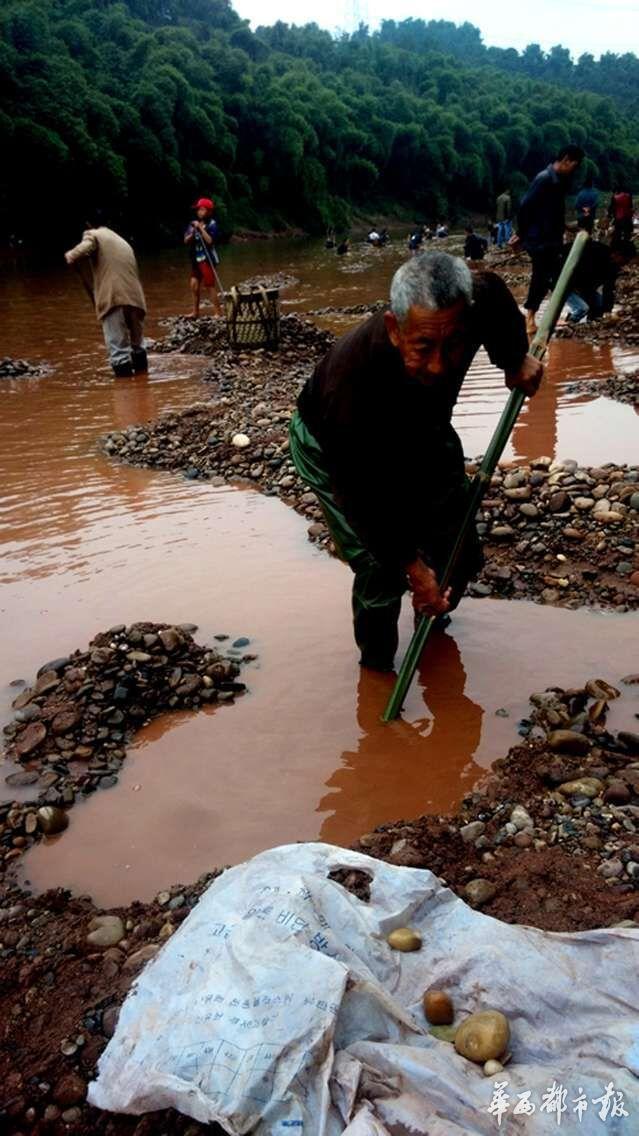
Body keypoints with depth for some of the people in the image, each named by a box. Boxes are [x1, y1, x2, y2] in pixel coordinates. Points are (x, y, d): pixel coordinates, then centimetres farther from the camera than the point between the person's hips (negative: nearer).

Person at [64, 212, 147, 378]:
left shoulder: (92, 235, 9)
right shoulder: (122, 240, 31)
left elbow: (81, 252, -13)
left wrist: (69, 255, 3)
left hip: (113, 298, -7)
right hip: (134, 297, 7)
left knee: (118, 348, -5)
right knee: (137, 344, 22)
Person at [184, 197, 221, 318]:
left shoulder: (211, 224, -9)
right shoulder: (193, 224, 7)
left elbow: (210, 240, -20)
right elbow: (186, 241, 5)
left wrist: (201, 228, -18)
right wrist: (192, 232, -12)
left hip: (207, 259, -6)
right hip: (196, 259, 6)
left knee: (211, 286, -6)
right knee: (194, 285, 7)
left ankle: (218, 312, 0)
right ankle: (195, 312, 16)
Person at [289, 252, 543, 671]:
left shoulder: (478, 300, -32)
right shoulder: (356, 381, -45)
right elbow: (363, 497, -31)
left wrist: (515, 360, 6)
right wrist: (410, 564, -24)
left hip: (420, 430, 5)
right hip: (336, 447, -5)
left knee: (461, 554, 9)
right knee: (381, 572, -14)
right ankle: (377, 668, 17)